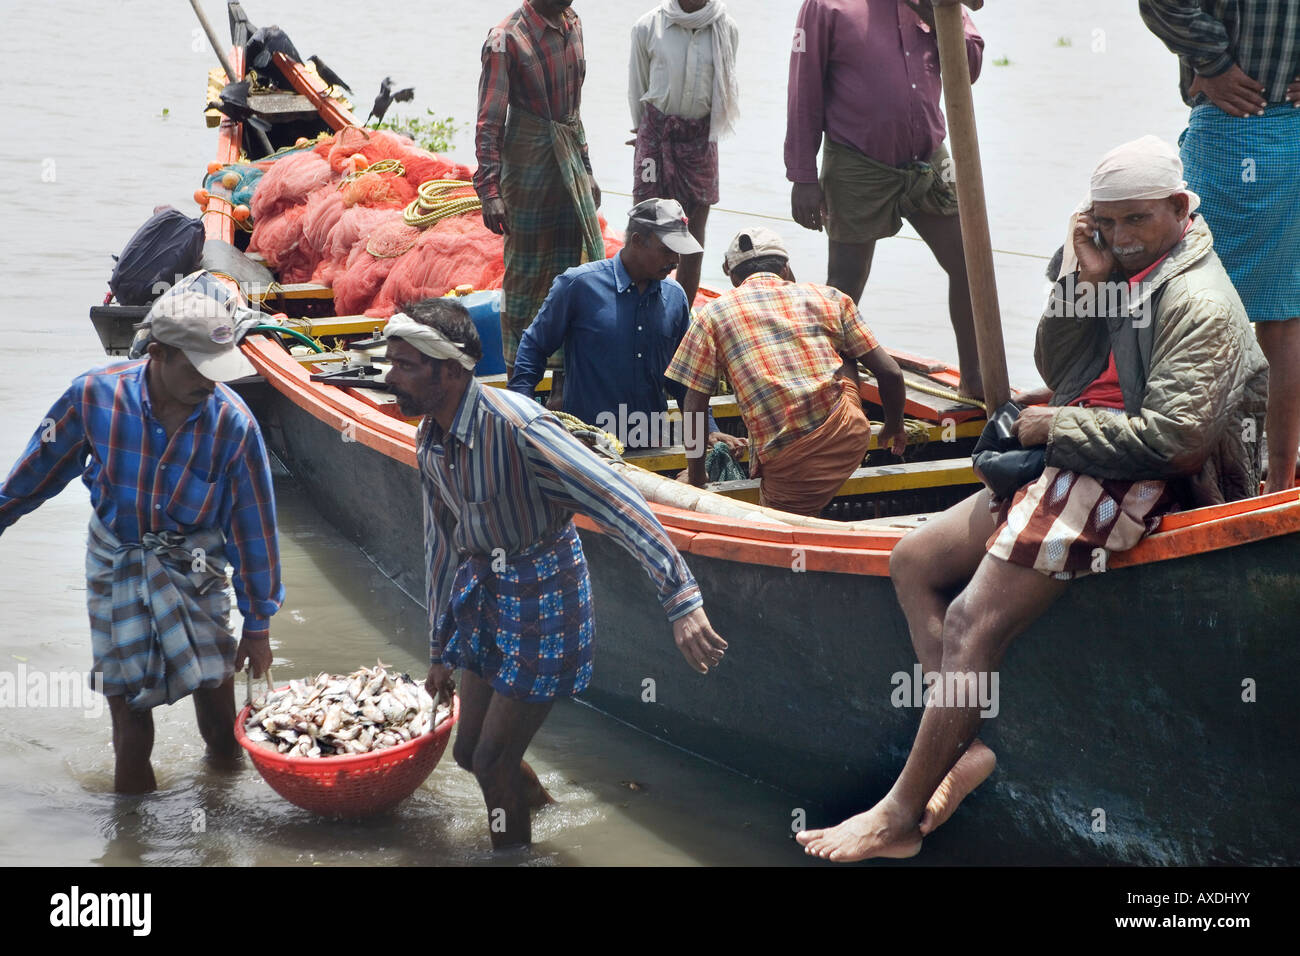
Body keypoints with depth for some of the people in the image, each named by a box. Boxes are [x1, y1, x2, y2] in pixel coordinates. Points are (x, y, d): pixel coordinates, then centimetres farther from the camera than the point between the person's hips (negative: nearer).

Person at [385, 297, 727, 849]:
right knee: (469, 751, 18)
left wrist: (682, 601, -38)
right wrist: (439, 649, 18)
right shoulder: (429, 440, -1)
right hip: (486, 593, 8)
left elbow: (620, 505, -32)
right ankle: (535, 800, 48)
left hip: (543, 598, -7)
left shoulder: (514, 425, -27)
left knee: (493, 760, 0)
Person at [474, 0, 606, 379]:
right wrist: (489, 191, -22)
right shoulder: (507, 38, -14)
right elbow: (489, 122, -16)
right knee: (524, 275, 2)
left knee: (579, 266, 7)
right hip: (527, 171, -7)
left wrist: (586, 170, 21)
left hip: (568, 163, 7)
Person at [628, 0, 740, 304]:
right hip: (656, 131, -1)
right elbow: (637, 87, 6)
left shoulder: (726, 30, -2)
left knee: (695, 234, 5)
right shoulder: (648, 27, -6)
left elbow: (724, 88, 10)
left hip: (700, 139, 1)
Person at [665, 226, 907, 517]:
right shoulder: (828, 297, 14)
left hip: (785, 463, -2)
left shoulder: (712, 314, 9)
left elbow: (694, 408, 6)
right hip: (850, 440, 2)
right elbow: (890, 373, 13)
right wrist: (894, 427, 32)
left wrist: (696, 481, 18)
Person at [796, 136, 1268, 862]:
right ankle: (965, 748, -4)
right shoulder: (1126, 272, 15)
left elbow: (1172, 436, -24)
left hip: (1125, 487, -11)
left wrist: (1056, 427, -13)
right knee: (915, 561, 8)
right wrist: (1085, 282, -3)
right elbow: (1057, 368, 14)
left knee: (973, 622, -19)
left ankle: (900, 819, -13)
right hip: (1072, 470, 11)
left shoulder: (1199, 304, -14)